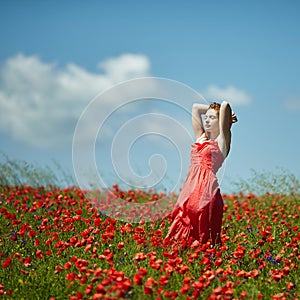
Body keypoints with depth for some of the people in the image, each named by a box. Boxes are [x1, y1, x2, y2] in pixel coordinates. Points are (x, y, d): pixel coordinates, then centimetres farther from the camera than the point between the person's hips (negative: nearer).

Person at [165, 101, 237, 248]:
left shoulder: (221, 141, 4)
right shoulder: (201, 138, 20)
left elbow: (225, 105, -2)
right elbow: (195, 107, 26)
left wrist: (225, 112, 18)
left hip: (207, 188, -6)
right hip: (190, 187, 6)